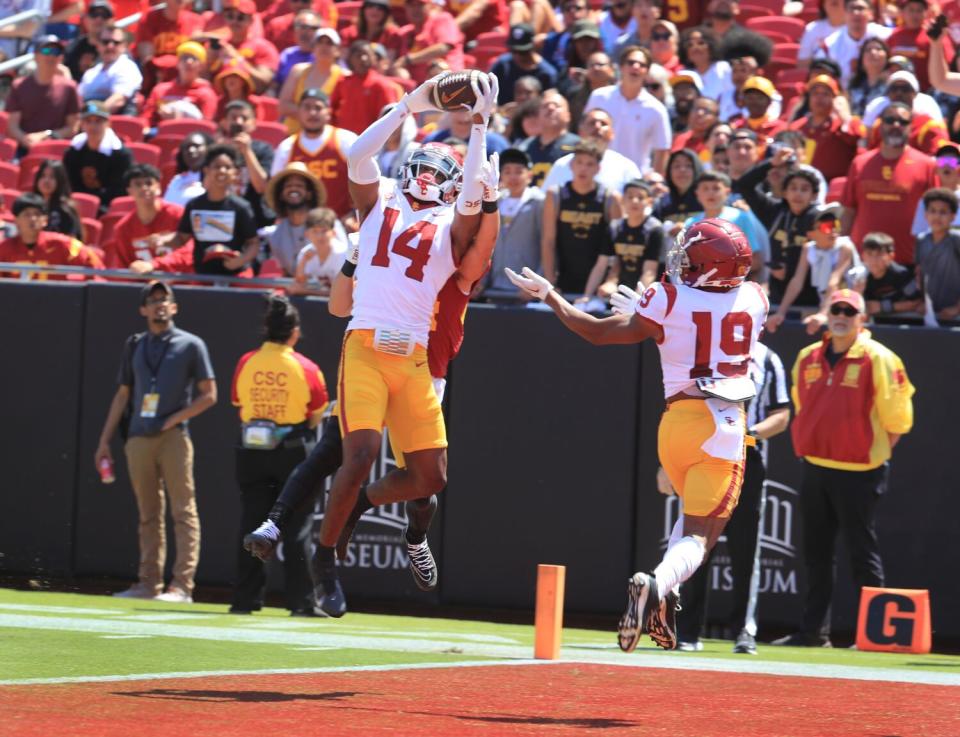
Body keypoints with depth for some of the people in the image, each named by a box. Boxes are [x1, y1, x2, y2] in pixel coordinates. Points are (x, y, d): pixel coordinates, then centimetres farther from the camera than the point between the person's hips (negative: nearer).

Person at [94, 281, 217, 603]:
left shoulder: (190, 345, 5)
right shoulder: (135, 346, 18)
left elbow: (209, 395, 1)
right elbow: (123, 394, 20)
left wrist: (173, 419, -8)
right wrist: (105, 440, 15)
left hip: (173, 437, -5)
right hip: (139, 439, 5)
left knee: (183, 512, -8)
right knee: (148, 514, 6)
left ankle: (181, 585, -13)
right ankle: (149, 583, 8)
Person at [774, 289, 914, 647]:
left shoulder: (878, 358, -9)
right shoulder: (808, 358, 10)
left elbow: (896, 417, -8)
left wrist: (877, 454, -3)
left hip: (858, 472, -7)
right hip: (815, 467, 7)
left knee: (862, 554, -4)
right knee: (816, 553, 11)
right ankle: (813, 631, 18)